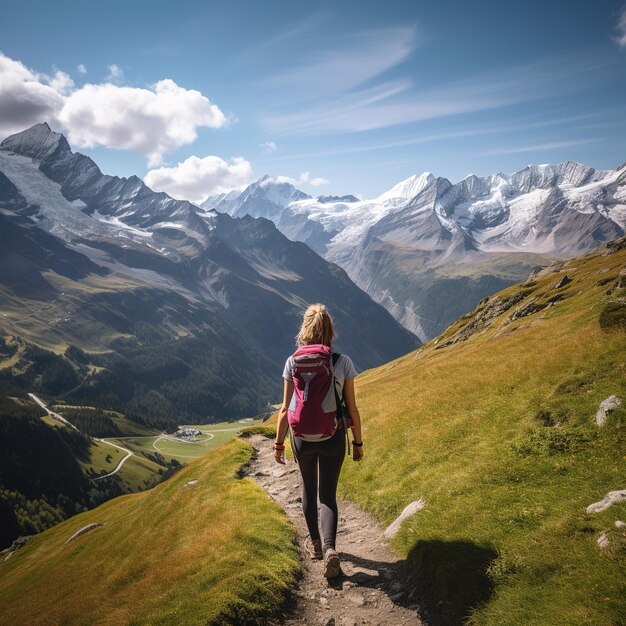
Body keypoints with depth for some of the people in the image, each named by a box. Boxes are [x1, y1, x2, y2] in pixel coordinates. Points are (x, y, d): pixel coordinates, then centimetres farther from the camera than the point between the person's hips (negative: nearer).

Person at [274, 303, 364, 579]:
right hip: (333, 438, -1)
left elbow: (285, 409, -6)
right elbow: (352, 409, -6)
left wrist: (278, 443, 6)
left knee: (309, 489, 24)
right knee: (328, 495, 12)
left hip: (302, 438, 1)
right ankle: (329, 548, -8)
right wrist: (358, 443, 7)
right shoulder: (343, 362, -11)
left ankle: (315, 542, 38)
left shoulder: (293, 362, -10)